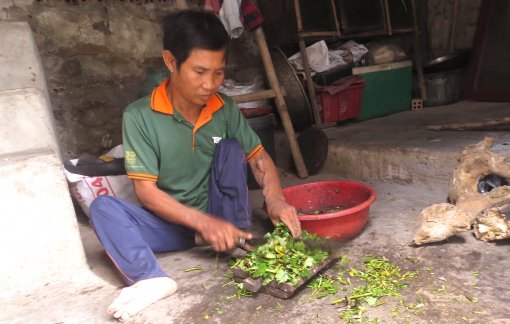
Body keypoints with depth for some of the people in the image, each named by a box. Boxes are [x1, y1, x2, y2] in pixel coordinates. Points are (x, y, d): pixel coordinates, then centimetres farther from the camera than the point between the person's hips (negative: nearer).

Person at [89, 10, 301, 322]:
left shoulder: (225, 109, -6)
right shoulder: (140, 116, -15)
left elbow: (258, 156, -1)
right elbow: (146, 190, -16)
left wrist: (275, 200, -21)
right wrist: (202, 222, -28)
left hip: (222, 219, 2)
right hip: (173, 223, -1)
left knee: (230, 147, -18)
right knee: (103, 207, -22)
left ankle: (238, 245, -19)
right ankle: (153, 280, -41)